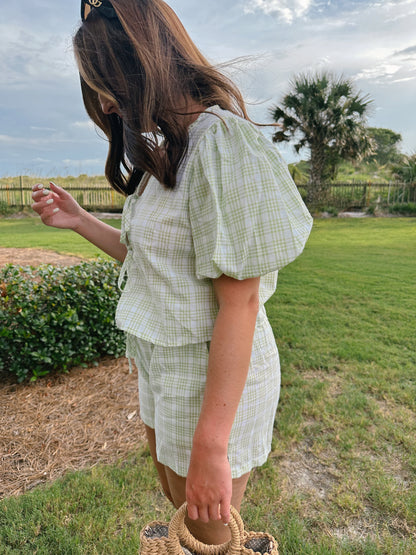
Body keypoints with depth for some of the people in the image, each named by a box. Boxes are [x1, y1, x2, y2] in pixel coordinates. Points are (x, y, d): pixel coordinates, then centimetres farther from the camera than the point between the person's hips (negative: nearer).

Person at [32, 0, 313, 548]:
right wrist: (78, 220, 6)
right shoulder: (165, 151, 10)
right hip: (163, 362, 9)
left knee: (206, 531, 17)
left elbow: (240, 303, -24)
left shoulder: (221, 141, -20)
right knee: (175, 497, 29)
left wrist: (211, 446, -20)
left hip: (216, 374, -8)